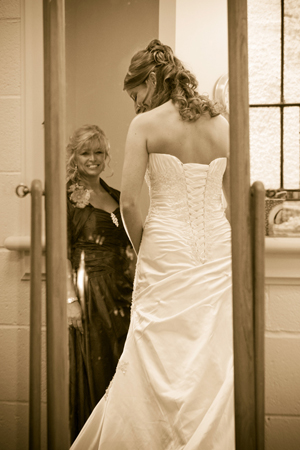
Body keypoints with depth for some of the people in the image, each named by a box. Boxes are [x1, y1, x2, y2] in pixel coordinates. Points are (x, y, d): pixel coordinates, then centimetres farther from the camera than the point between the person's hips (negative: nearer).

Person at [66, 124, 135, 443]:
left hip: (120, 291, 6)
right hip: (86, 290, -5)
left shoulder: (116, 197, 14)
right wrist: (71, 299, -16)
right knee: (90, 369, 1)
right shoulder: (66, 196, -3)